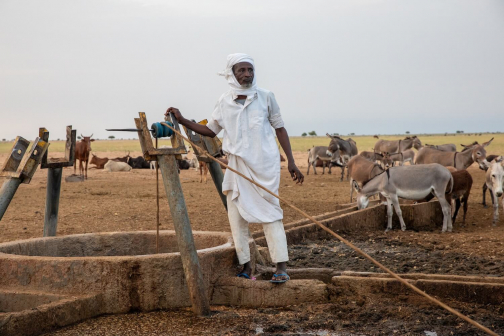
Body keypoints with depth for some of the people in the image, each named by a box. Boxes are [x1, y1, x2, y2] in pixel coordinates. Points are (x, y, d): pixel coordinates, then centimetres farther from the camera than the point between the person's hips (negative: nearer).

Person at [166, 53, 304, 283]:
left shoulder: (265, 97, -2)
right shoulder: (224, 102, 4)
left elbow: (279, 128, 3)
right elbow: (211, 130, 15)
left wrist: (291, 161, -1)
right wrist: (182, 120, 5)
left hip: (264, 165, -3)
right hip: (237, 166, 4)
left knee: (270, 214, -6)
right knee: (236, 216, 3)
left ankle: (281, 267, -6)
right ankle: (245, 267, 11)